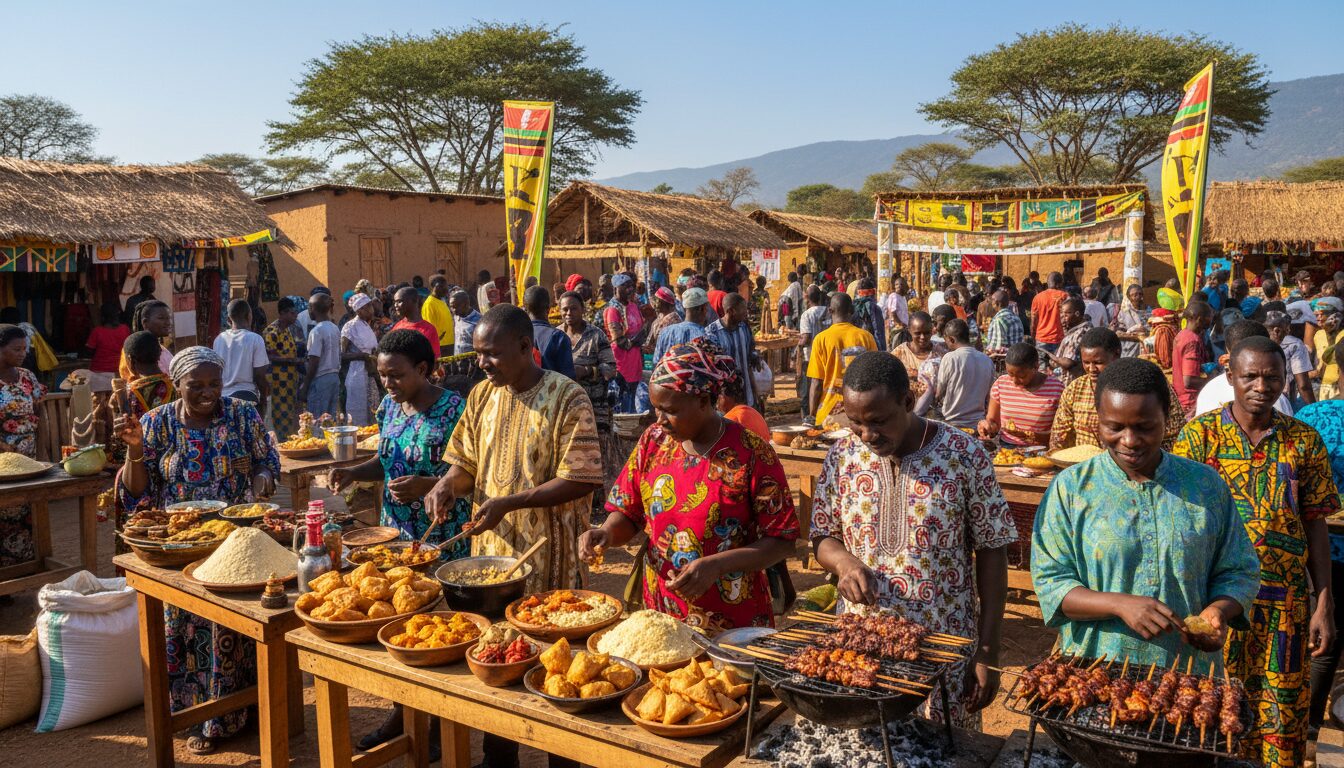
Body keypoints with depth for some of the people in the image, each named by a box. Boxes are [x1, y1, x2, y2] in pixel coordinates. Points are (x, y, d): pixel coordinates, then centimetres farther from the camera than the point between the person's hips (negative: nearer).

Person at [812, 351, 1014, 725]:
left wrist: (987, 651, -6)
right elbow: (823, 536, 7)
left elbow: (990, 554, -6)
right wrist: (844, 561, -16)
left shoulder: (964, 454, -11)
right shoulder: (843, 454, -3)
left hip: (945, 646, -2)